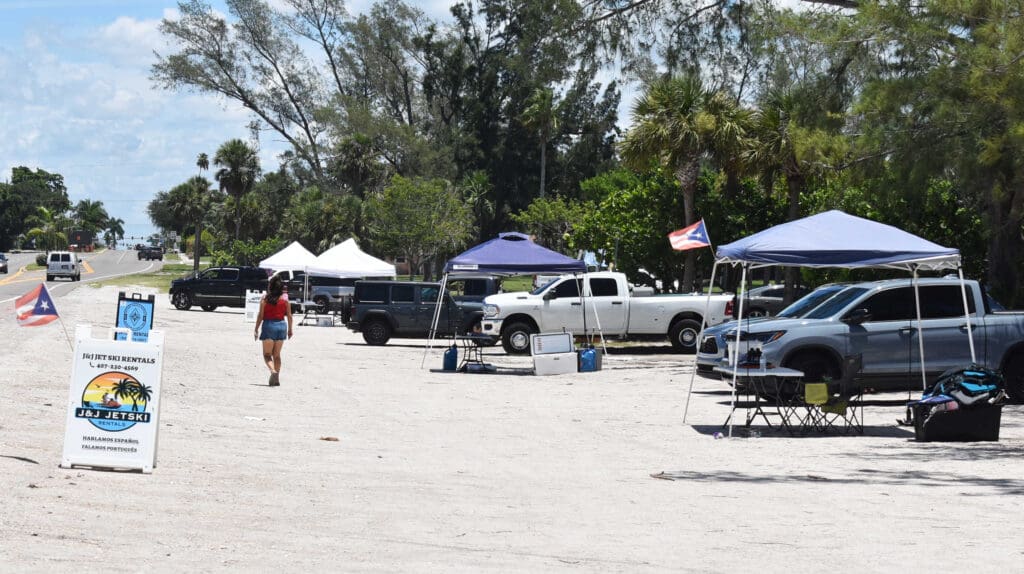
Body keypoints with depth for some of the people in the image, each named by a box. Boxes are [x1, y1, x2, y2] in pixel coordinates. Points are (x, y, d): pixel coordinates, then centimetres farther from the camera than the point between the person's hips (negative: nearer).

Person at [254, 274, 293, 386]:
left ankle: (273, 371, -23)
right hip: (281, 325, 3)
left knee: (267, 354, 4)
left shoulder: (265, 298, -5)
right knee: (277, 354, 15)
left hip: (268, 325, -3)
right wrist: (290, 329, 12)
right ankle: (276, 378, 11)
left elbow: (260, 315, -7)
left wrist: (256, 329, 0)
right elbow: (289, 315, 2)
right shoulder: (285, 298, 1)